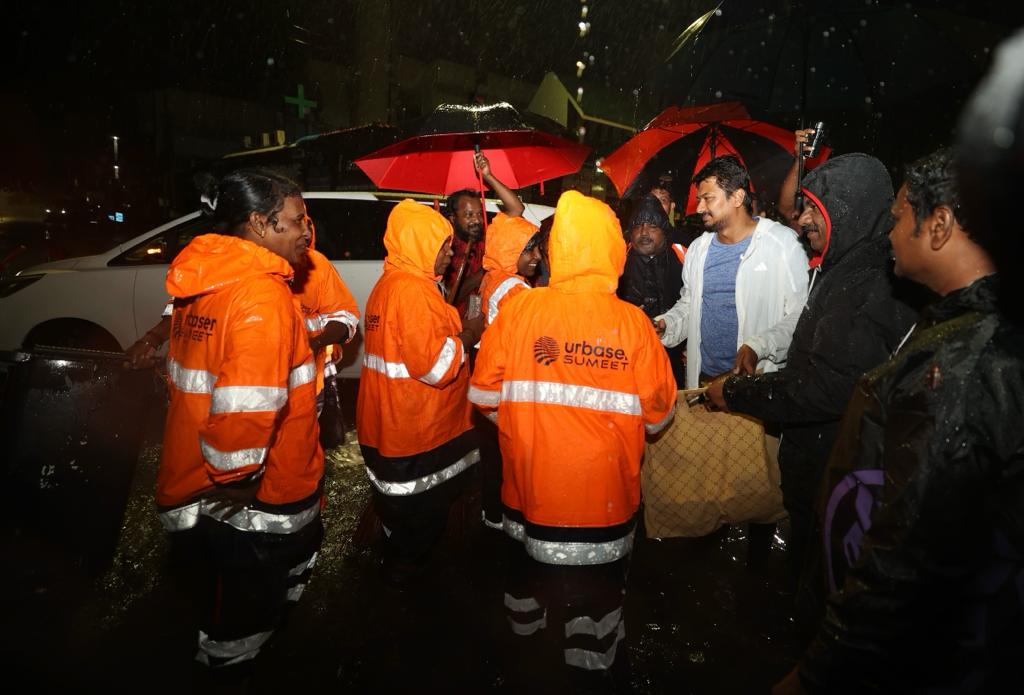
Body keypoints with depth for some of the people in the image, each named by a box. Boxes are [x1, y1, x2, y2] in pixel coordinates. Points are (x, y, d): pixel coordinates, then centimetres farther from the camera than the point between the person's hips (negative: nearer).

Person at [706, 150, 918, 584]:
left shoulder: (867, 284, -24)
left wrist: (735, 392, -20)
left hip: (830, 472, -9)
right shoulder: (840, 271, 9)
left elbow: (825, 389, -30)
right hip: (814, 460, 9)